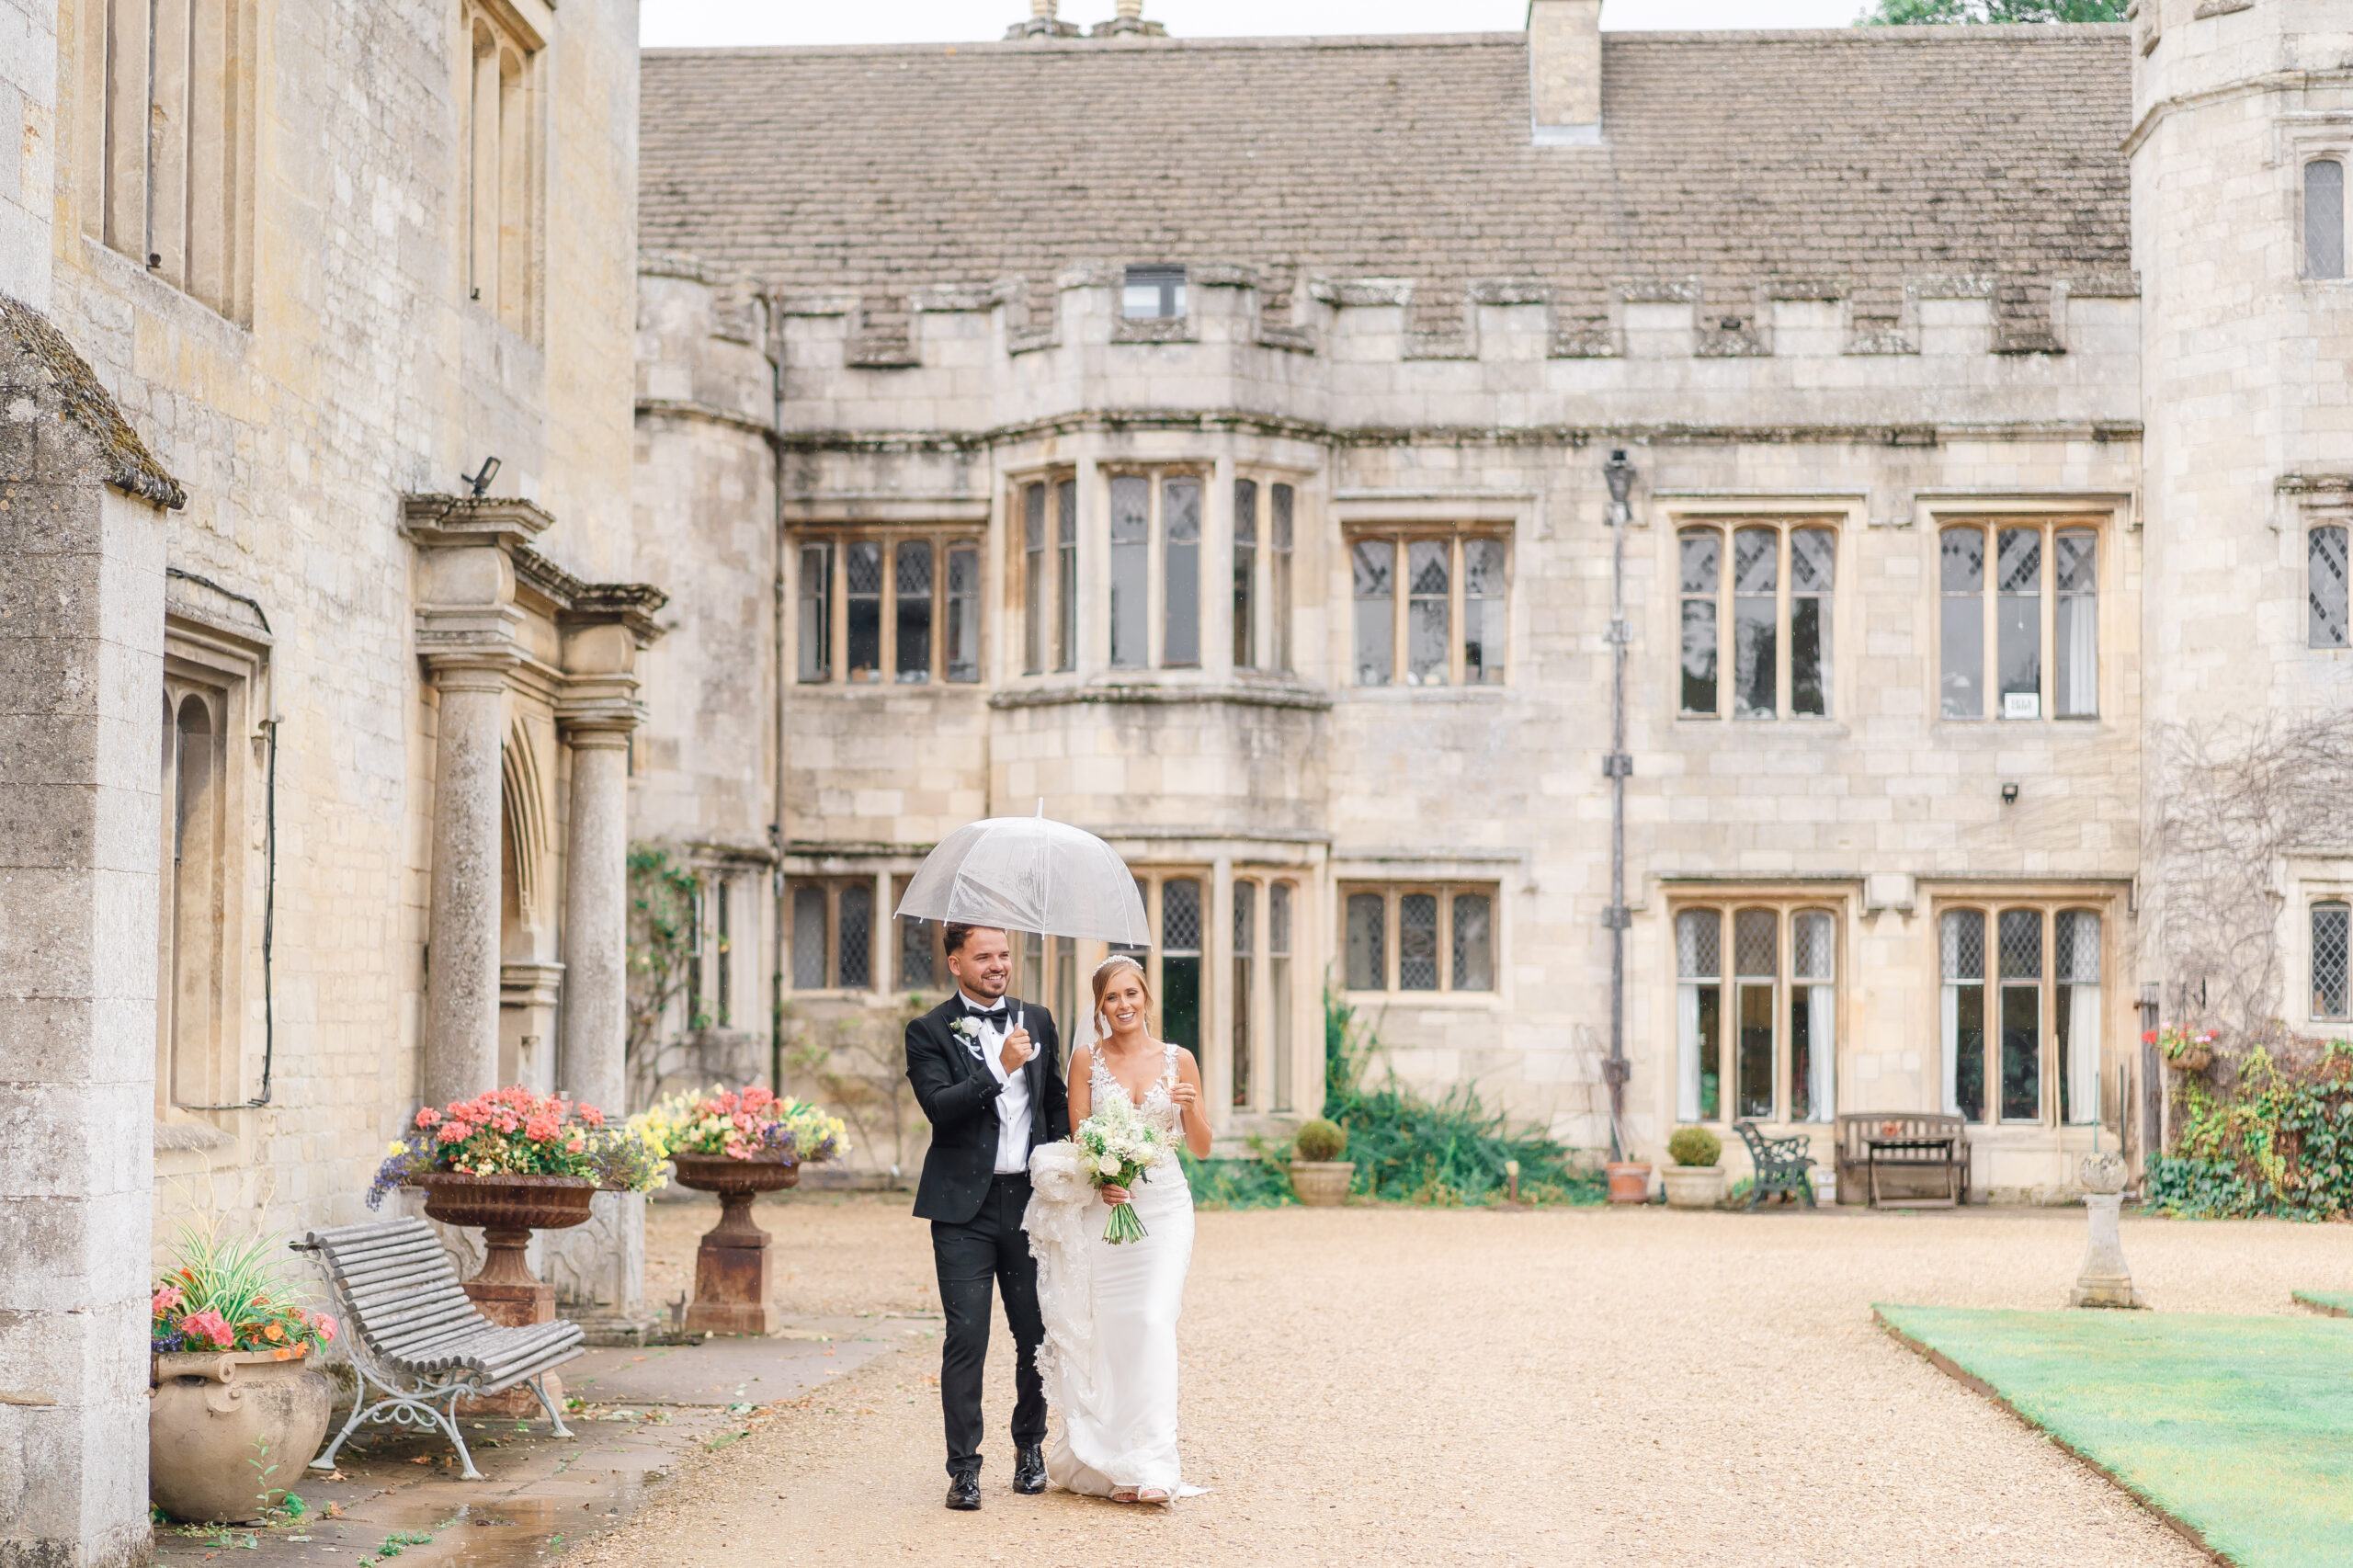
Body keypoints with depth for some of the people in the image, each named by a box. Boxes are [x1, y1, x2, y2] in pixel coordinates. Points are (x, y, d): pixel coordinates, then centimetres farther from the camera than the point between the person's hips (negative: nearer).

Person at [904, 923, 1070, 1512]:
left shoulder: (1037, 1020, 13)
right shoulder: (930, 1031, -1)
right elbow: (939, 1106, -14)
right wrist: (999, 1069, -20)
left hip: (1031, 1198, 4)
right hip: (965, 1205, -4)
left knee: (1038, 1335, 8)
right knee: (967, 1338, -5)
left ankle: (1029, 1447, 27)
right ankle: (963, 1467, 1)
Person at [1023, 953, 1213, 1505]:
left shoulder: (1178, 1059, 5)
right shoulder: (1087, 1058, 4)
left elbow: (1201, 1148, 8)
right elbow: (1077, 1139, 2)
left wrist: (1192, 1107, -12)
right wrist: (1100, 1180, -17)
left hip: (1163, 1205, 0)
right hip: (1103, 1205, 0)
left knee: (1152, 1320, -13)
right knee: (1105, 1328, 0)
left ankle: (1148, 1464, -13)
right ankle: (1105, 1461, 12)